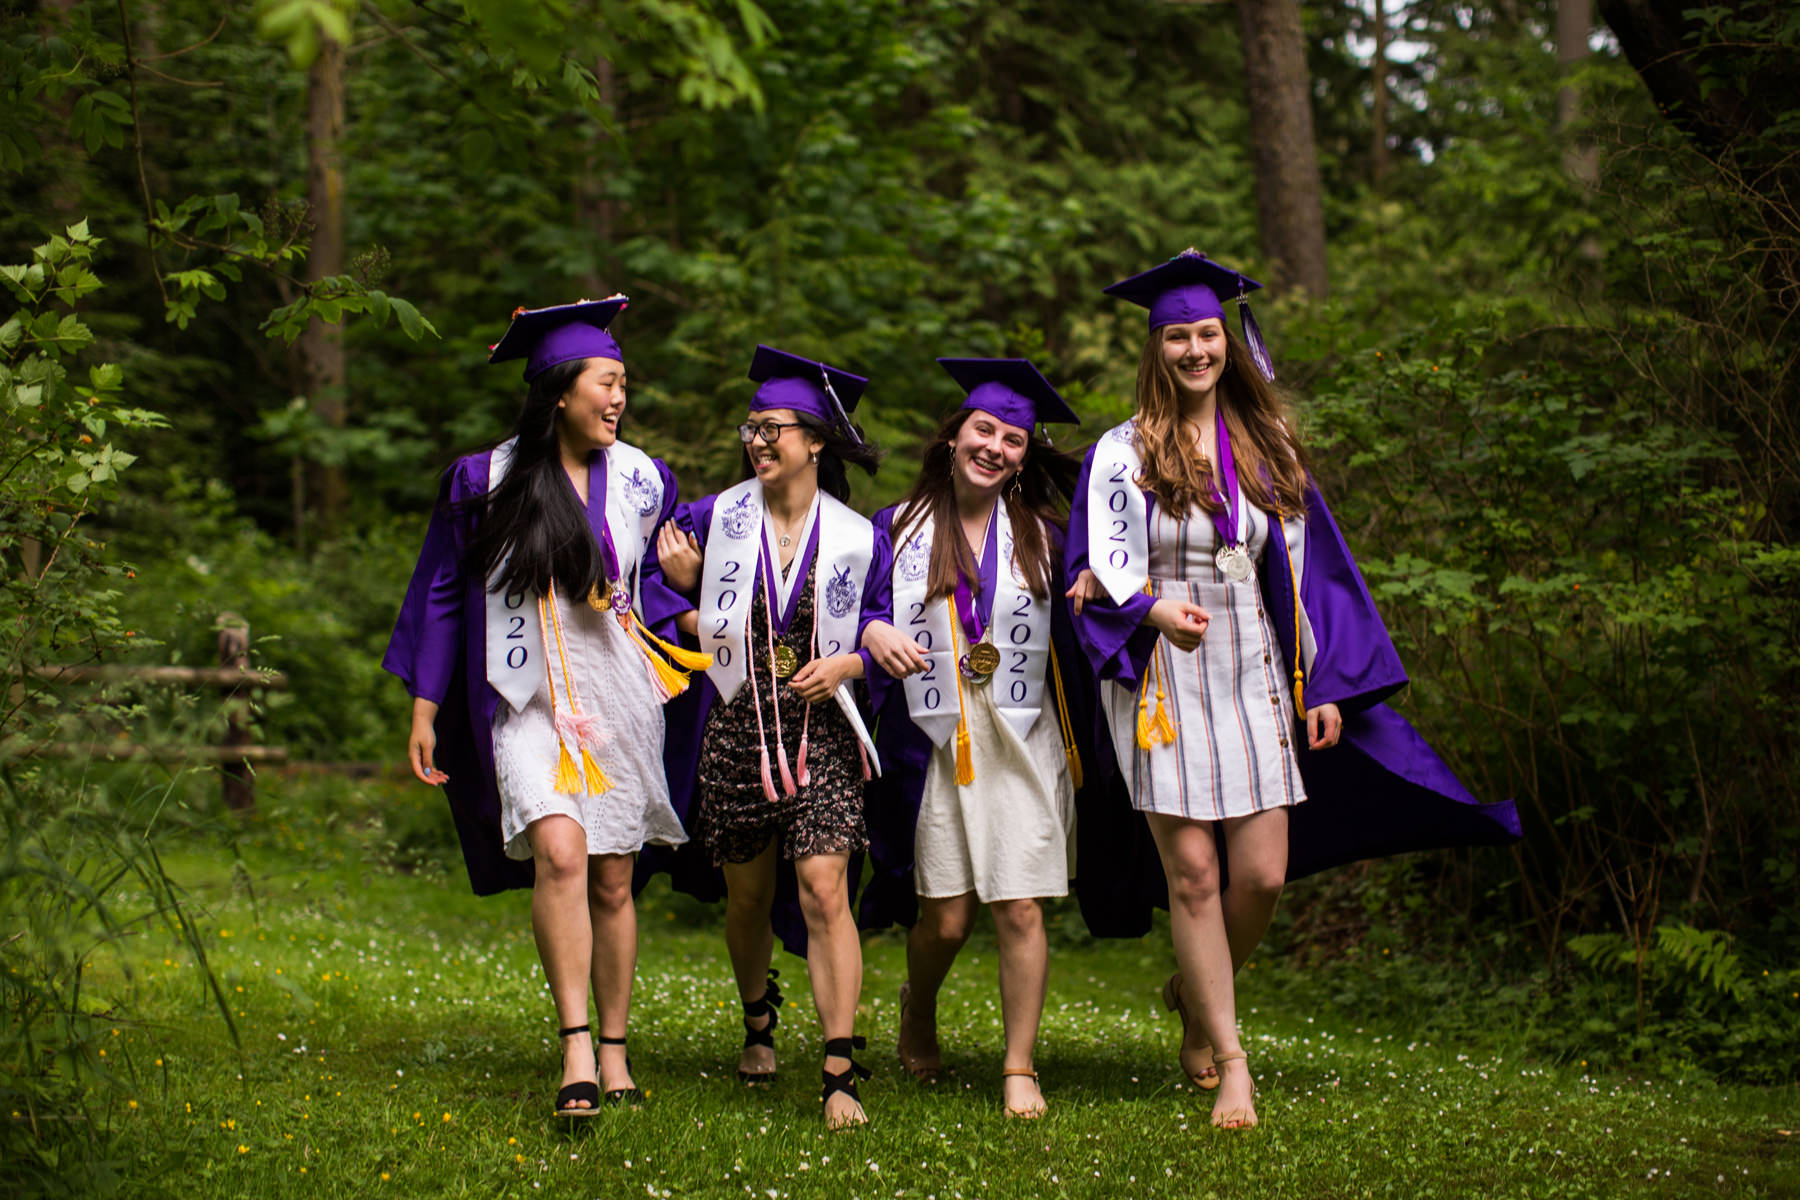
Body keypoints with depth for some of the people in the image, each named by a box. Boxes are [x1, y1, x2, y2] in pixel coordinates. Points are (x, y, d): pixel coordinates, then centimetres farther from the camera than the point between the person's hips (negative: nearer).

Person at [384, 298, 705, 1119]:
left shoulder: (638, 481, 6)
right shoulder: (488, 482, -1)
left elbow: (662, 573, 24)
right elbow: (443, 594, 6)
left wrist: (662, 618, 3)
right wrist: (424, 709, 5)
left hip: (617, 699, 3)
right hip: (528, 701, -3)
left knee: (613, 880, 6)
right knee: (558, 853, -22)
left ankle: (615, 1052, 18)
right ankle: (575, 1049, -22)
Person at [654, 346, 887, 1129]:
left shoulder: (854, 538, 0)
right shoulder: (717, 518, 1)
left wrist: (848, 662, -10)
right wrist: (687, 613, -7)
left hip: (821, 733, -2)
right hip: (735, 732, 2)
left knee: (824, 890, -14)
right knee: (748, 895, 14)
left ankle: (840, 1073, -13)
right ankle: (758, 1019, 43)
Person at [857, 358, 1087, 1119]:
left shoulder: (1041, 538, 8)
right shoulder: (899, 529, 6)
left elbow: (1075, 641, 6)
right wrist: (876, 632, -21)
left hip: (1023, 743, 1)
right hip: (933, 743, -1)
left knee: (1021, 911, -6)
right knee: (945, 918, -1)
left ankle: (1020, 1070, 7)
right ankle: (918, 1009, 33)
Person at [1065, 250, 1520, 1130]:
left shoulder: (1267, 450, 12)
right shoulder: (1123, 454, 2)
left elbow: (1302, 569, 14)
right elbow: (1103, 563, -6)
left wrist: (1325, 685, 7)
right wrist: (1157, 609, -27)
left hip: (1253, 674, 3)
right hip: (1163, 680, -3)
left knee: (1263, 875, -3)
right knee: (1193, 874, -5)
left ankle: (1195, 998, 26)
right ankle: (1230, 1063, 3)